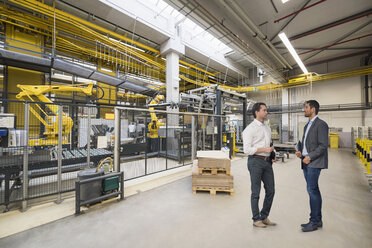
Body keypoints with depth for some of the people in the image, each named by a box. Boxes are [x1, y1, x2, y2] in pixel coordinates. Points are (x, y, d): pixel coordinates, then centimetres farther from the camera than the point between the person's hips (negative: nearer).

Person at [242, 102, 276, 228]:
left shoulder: (267, 128, 15)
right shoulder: (250, 128, -11)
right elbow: (247, 149, -16)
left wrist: (272, 155, 6)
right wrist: (265, 149, -18)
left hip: (267, 161, 8)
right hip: (256, 161, -8)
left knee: (270, 190, 14)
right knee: (256, 192, 4)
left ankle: (264, 217, 33)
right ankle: (256, 219, 22)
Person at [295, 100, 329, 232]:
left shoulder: (321, 124, -8)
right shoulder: (307, 125, 19)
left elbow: (323, 146, -14)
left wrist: (309, 157, -16)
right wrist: (299, 151, 4)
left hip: (314, 163, -8)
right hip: (306, 162, 8)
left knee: (312, 190, -6)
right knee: (313, 190, 13)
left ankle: (314, 221, 6)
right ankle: (317, 220, 24)